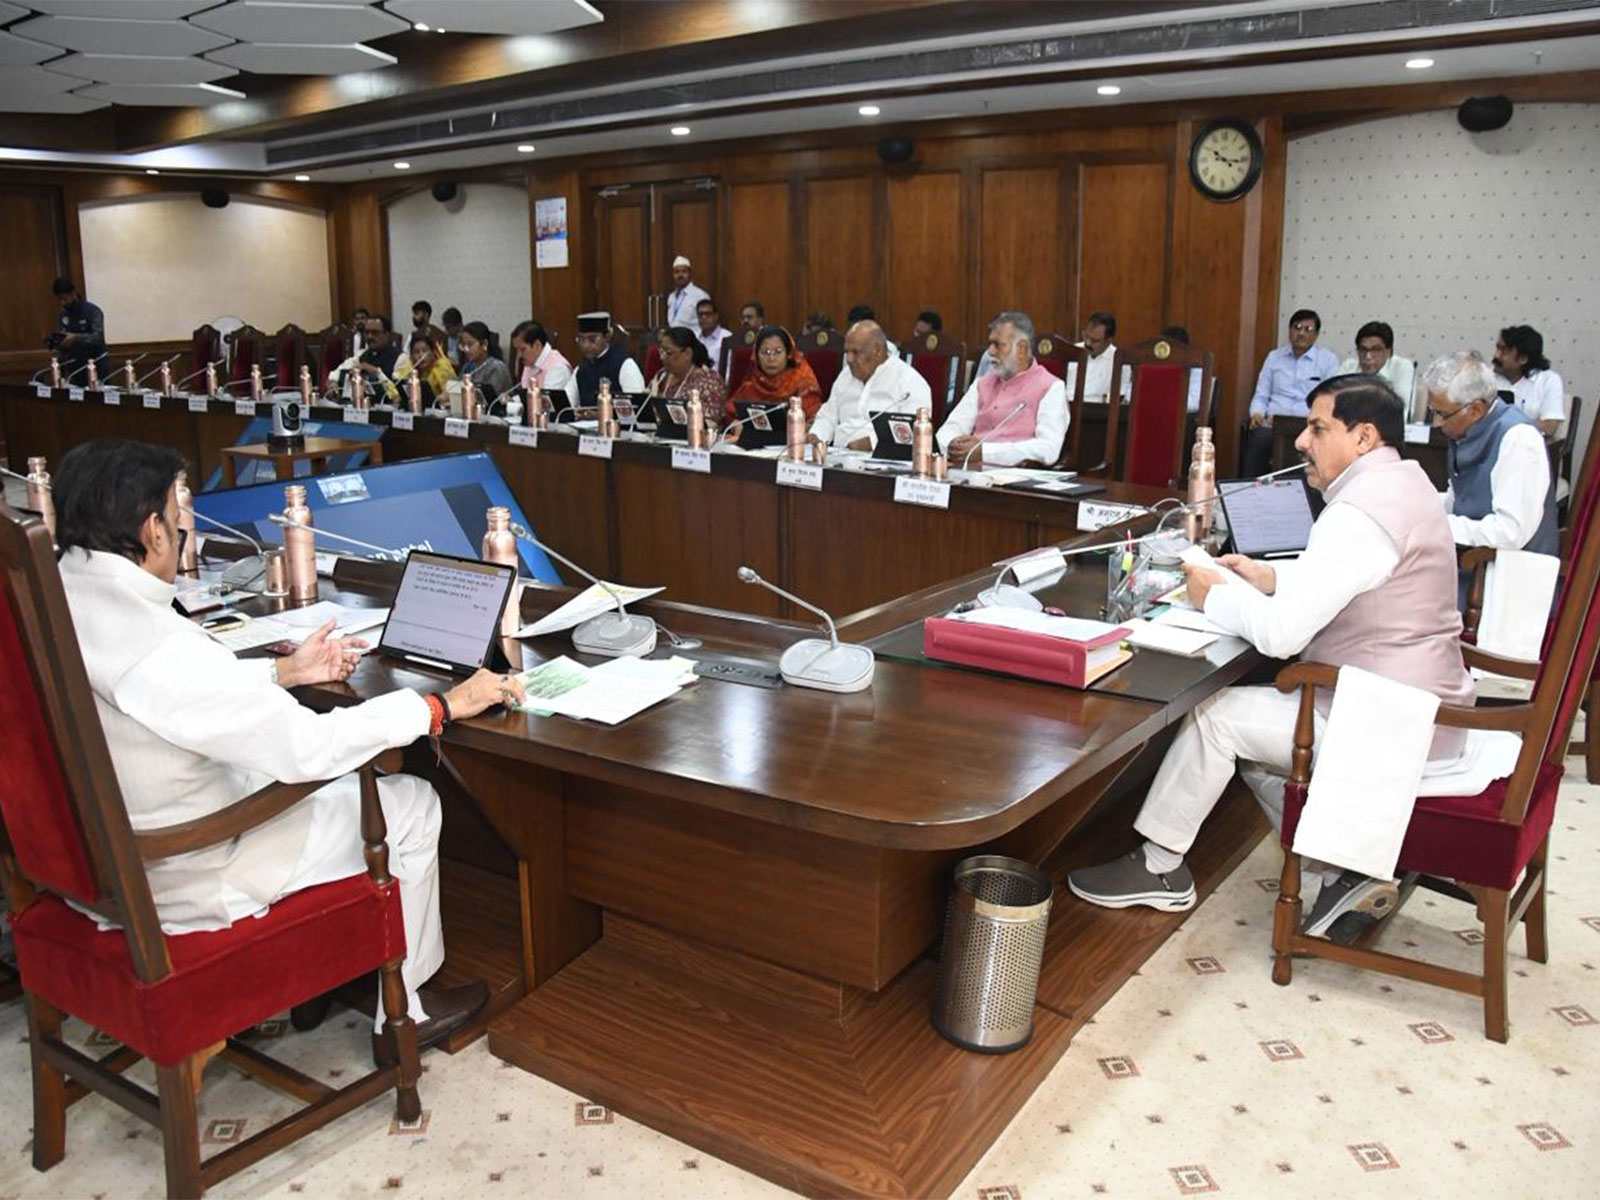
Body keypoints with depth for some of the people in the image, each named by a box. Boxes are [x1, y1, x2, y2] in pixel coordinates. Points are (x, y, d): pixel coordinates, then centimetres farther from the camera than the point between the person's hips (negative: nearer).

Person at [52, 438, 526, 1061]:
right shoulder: (152, 643, -33)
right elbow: (307, 746, -29)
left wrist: (286, 671, 14)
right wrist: (444, 705, -19)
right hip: (176, 883, -9)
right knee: (409, 801, 3)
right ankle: (404, 1012, 21)